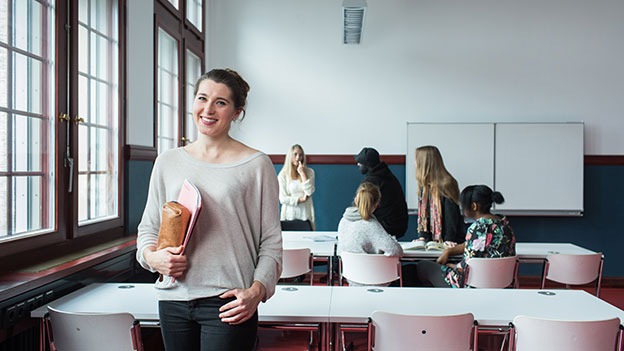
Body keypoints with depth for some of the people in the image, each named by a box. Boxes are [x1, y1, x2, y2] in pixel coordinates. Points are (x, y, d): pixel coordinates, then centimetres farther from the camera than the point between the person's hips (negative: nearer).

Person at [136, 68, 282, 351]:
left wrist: (256, 291, -15)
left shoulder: (256, 165, -2)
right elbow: (148, 227, 15)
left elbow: (271, 241, -3)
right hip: (173, 299, 4)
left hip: (227, 302, -3)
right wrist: (152, 256, -6)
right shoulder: (167, 162, 9)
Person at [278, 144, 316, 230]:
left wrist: (302, 173, -9)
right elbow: (282, 199, -5)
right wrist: (300, 199, -9)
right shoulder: (283, 174, -2)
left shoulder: (309, 172, 3)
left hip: (305, 216, 1)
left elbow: (309, 192, -10)